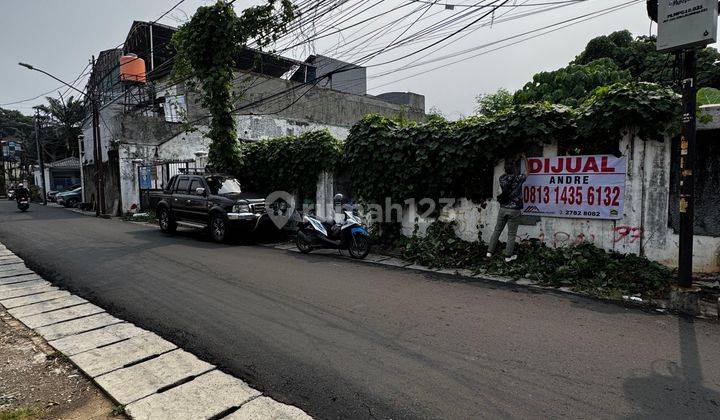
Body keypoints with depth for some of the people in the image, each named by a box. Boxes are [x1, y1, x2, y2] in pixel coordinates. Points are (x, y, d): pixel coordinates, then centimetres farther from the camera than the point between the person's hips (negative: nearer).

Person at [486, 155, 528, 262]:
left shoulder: (502, 178, -2)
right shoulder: (518, 178, -13)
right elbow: (527, 172, 9)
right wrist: (525, 159, 21)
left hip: (503, 208, 4)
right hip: (514, 210, -4)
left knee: (497, 230, 13)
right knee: (511, 234, 5)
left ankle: (490, 252, 18)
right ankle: (508, 256, 12)